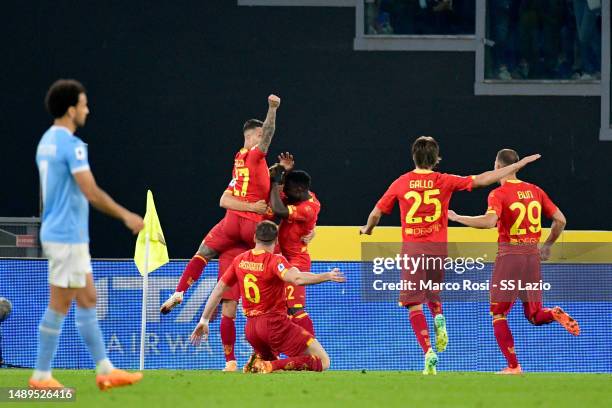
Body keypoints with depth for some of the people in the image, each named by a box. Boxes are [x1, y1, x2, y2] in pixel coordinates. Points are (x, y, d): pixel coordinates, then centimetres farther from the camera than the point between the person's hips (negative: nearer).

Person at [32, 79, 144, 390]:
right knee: (59, 305, -3)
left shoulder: (47, 142, 12)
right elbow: (91, 192, -23)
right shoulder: (71, 145, -18)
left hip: (58, 233, 10)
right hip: (67, 237, -10)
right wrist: (126, 216, -15)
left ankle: (104, 370, 14)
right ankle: (41, 375, 3)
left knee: (87, 300, 12)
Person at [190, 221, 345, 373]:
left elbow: (218, 290, 14)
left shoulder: (239, 260, 8)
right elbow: (296, 278, -31)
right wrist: (326, 276, -37)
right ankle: (269, 367, -24)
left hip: (251, 327, 7)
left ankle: (257, 362, 1)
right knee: (322, 362, -7)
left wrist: (204, 320, 23)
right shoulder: (275, 260, -11)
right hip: (275, 324, -7)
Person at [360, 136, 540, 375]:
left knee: (415, 304, -1)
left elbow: (376, 213, 8)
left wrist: (367, 229, 32)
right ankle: (438, 318, -4)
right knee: (431, 292, 28)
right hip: (438, 248, 2)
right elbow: (482, 180, 2)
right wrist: (519, 165, 9)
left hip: (412, 248, -2)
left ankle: (428, 352, -16)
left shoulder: (401, 183, 0)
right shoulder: (445, 181, 0)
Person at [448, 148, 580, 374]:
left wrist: (457, 218, -15)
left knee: (498, 314, 7)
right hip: (533, 254, 5)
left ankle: (513, 366, -3)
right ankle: (555, 314, -18)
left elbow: (489, 221, -26)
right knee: (534, 316, 16)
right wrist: (548, 245, 26)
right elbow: (560, 220, 11)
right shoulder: (535, 191, 10)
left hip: (509, 254, -5)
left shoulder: (499, 194, -8)